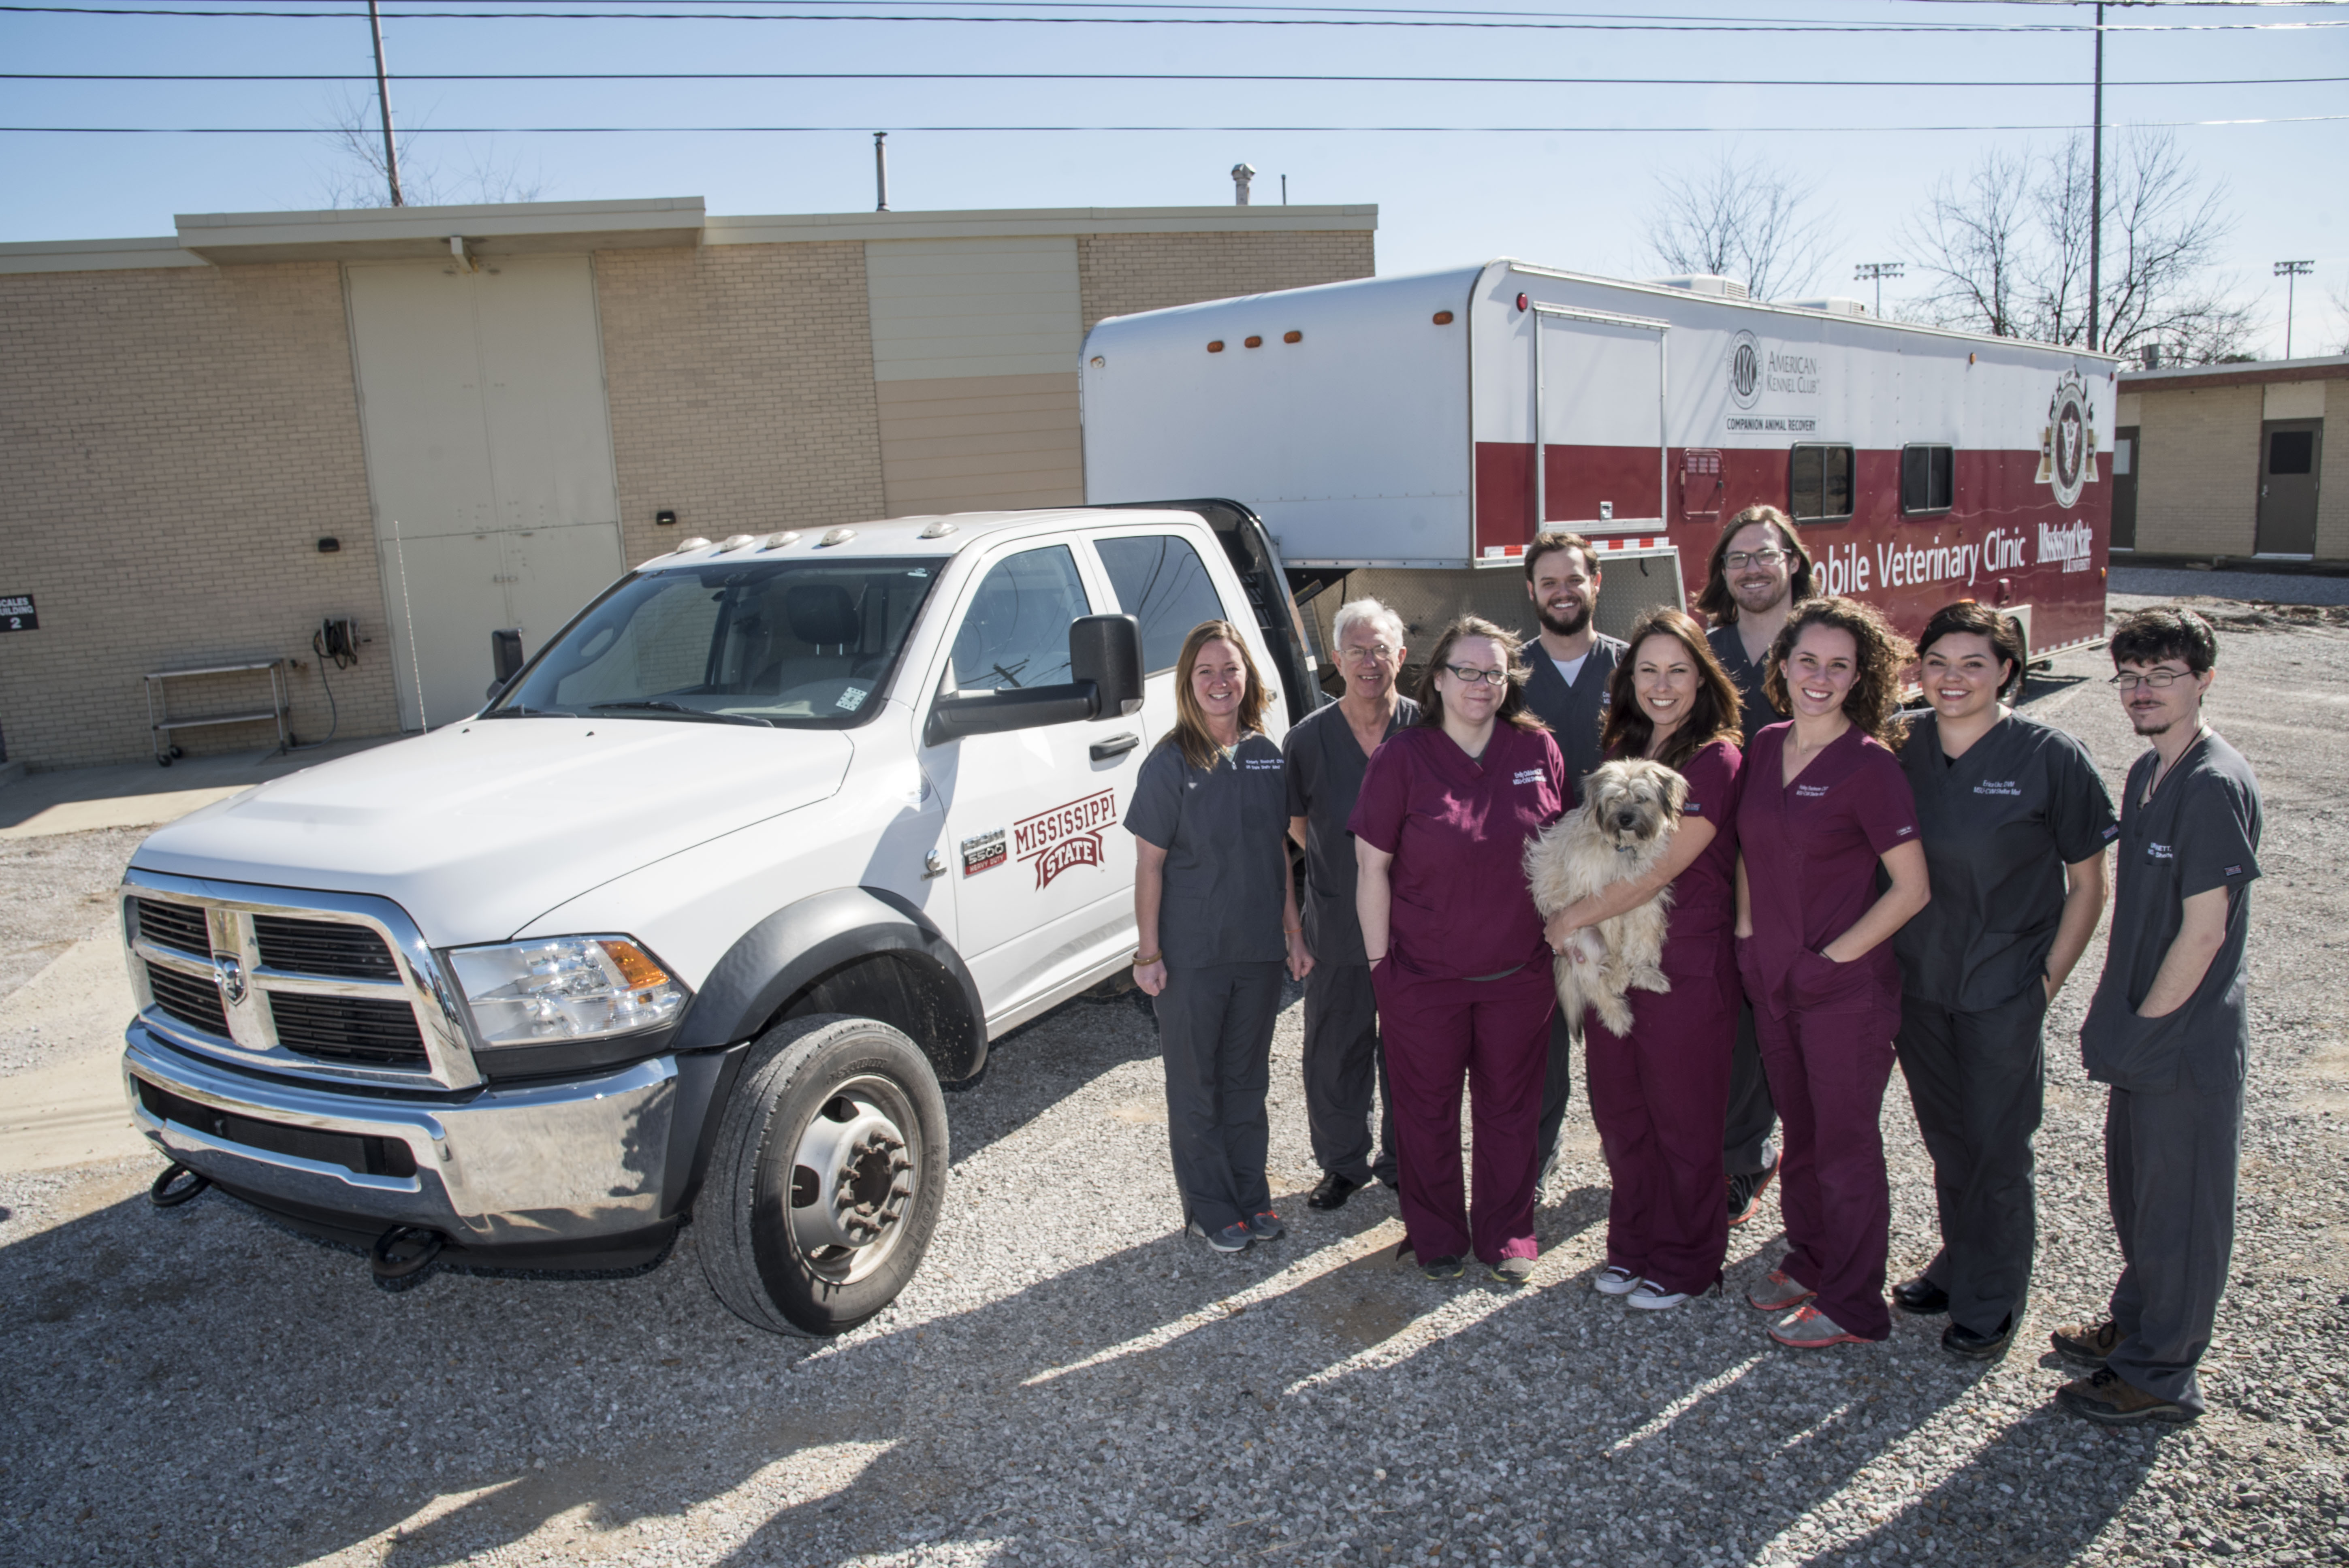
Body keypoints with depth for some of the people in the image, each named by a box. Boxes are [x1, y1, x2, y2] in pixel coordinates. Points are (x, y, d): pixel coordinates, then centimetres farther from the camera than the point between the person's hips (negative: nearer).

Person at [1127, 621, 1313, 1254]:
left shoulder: (1266, 757, 3)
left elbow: (1279, 853, 9)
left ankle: (1251, 1195, 31)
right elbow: (1150, 864, -9)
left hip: (1259, 951, 4)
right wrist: (1149, 952, -11)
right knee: (1197, 1085, 9)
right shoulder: (1169, 765, -10)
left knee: (1248, 1078, 16)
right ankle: (1211, 1208, 23)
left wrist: (1293, 933, 9)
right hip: (1192, 956, -4)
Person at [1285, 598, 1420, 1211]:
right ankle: (1343, 1164, 29)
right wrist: (1349, 862, 3)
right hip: (1338, 930, 1)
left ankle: (1403, 1163, 31)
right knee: (1334, 1052, 10)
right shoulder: (1308, 738, -1)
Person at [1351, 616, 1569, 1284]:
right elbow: (1373, 866, -6)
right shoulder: (1402, 758, -8)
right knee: (1428, 1109, 12)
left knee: (1510, 1106, 14)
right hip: (1423, 975, -2)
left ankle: (1506, 1235, 33)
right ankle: (1436, 1236, 31)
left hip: (1519, 972, 2)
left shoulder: (1538, 751, -1)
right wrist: (1380, 962, -7)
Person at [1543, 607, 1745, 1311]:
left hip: (1687, 966, -6)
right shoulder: (1623, 748, 9)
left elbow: (1659, 869, -19)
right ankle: (1633, 1245, 33)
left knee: (1682, 1121, 8)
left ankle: (1685, 1262, 26)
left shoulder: (1715, 759, -13)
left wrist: (1573, 916, -11)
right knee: (1619, 1113, 15)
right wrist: (1576, 921, 4)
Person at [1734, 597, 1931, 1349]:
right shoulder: (1766, 746, 4)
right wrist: (1746, 925, 8)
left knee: (1845, 1145, 5)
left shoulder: (1870, 765, -14)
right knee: (1800, 1133, 19)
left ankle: (1853, 1306, 20)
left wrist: (1836, 954, -13)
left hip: (1846, 987, -6)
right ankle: (1809, 1264, 37)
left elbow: (1912, 887, -14)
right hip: (1772, 977, 6)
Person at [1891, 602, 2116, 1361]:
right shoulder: (1902, 747, -1)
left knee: (1996, 1147, 7)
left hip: (2004, 990, -4)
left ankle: (1991, 1299, 25)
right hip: (1915, 981, 4)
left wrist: (2049, 979, -8)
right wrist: (1881, 962, 5)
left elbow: (2087, 883, -5)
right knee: (1945, 1135, 18)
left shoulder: (2051, 757, -11)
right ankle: (1957, 1263, 38)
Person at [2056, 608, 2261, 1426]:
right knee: (2134, 1189, 22)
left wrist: (2139, 1031, -14)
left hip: (2189, 1044, -9)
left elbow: (2203, 933, -21)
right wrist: (2111, 1017, 11)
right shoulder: (2147, 773, 7)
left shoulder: (2215, 785, -20)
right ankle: (2136, 1326, 40)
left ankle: (2162, 1377, 21)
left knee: (2178, 1209, 6)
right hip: (2146, 1032, 9)